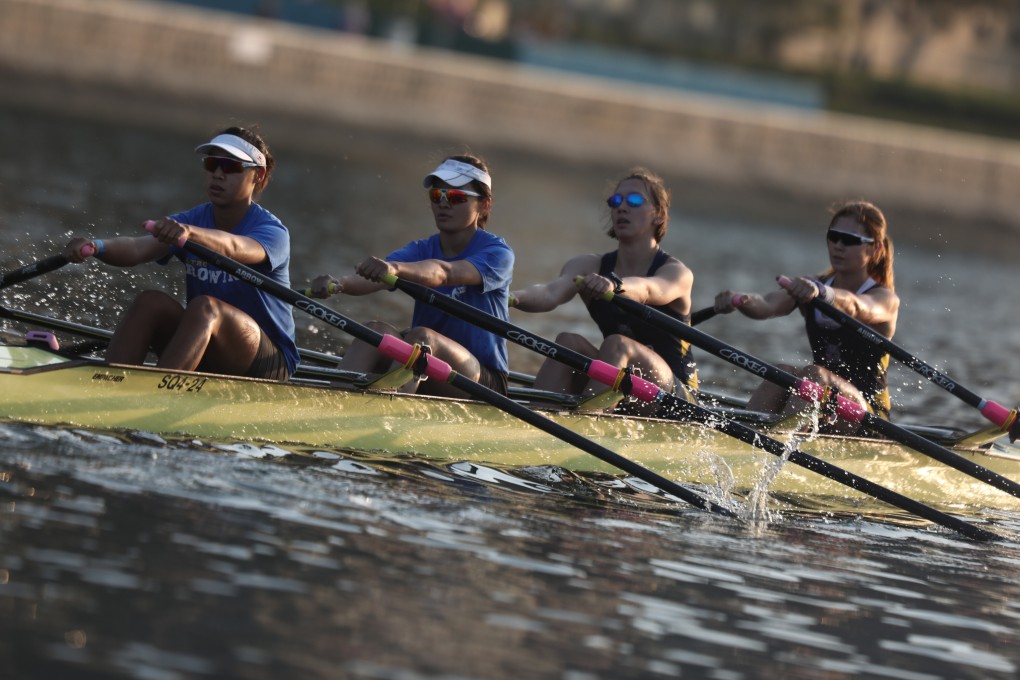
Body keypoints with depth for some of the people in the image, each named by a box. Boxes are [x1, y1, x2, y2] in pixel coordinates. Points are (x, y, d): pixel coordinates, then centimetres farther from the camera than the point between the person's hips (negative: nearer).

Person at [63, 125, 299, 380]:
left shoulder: (272, 232, -11)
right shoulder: (192, 220, 4)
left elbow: (233, 248, -36)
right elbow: (136, 248, -16)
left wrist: (190, 233, -57)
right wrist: (96, 247, -38)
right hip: (204, 363, 5)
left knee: (204, 306, -32)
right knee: (150, 301, -20)